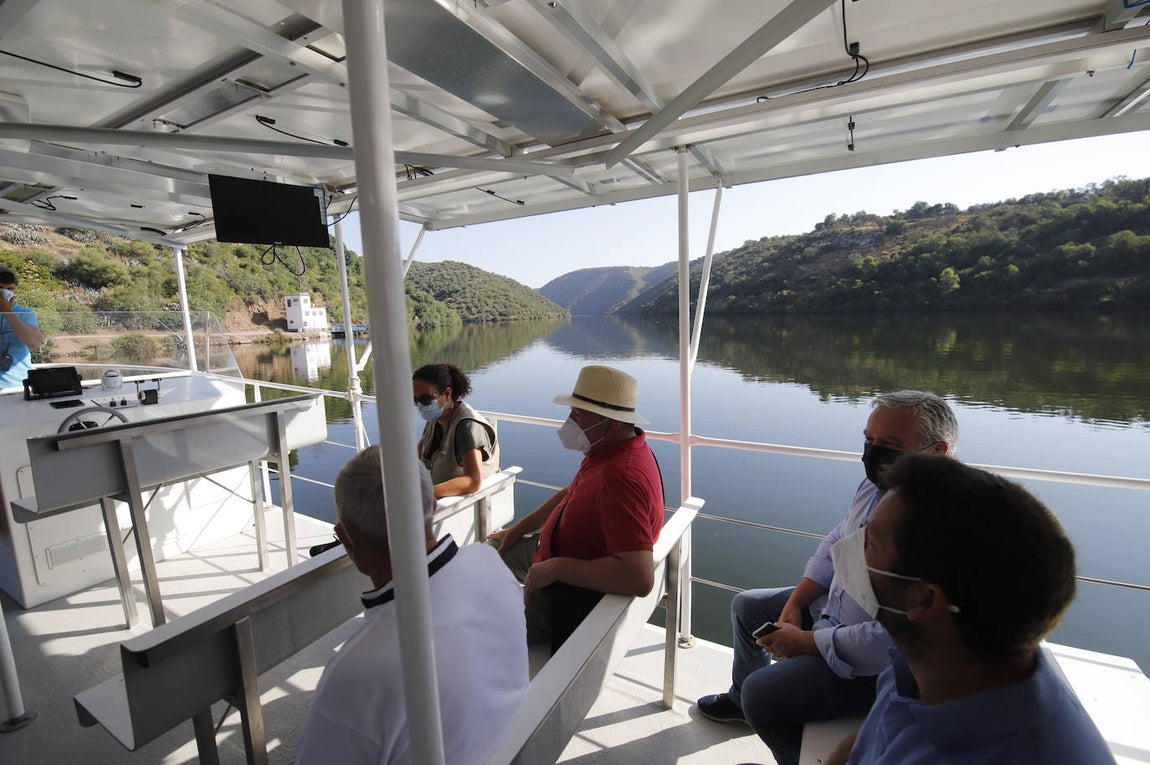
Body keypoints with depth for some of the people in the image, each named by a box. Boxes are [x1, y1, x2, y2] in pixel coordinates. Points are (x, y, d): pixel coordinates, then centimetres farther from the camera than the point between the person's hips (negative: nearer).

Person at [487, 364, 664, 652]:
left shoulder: (621, 478, -36)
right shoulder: (610, 449, -3)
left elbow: (640, 578, -43)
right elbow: (571, 494, 14)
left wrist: (555, 568, -32)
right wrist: (517, 529, 13)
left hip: (573, 598, -10)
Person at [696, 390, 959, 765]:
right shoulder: (875, 486, -5)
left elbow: (887, 642, -32)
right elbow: (834, 545, 8)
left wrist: (801, 641, -19)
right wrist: (794, 604, -2)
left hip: (875, 663, -9)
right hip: (828, 605, 9)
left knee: (762, 693, -18)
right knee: (746, 605, 18)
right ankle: (742, 700, 44)